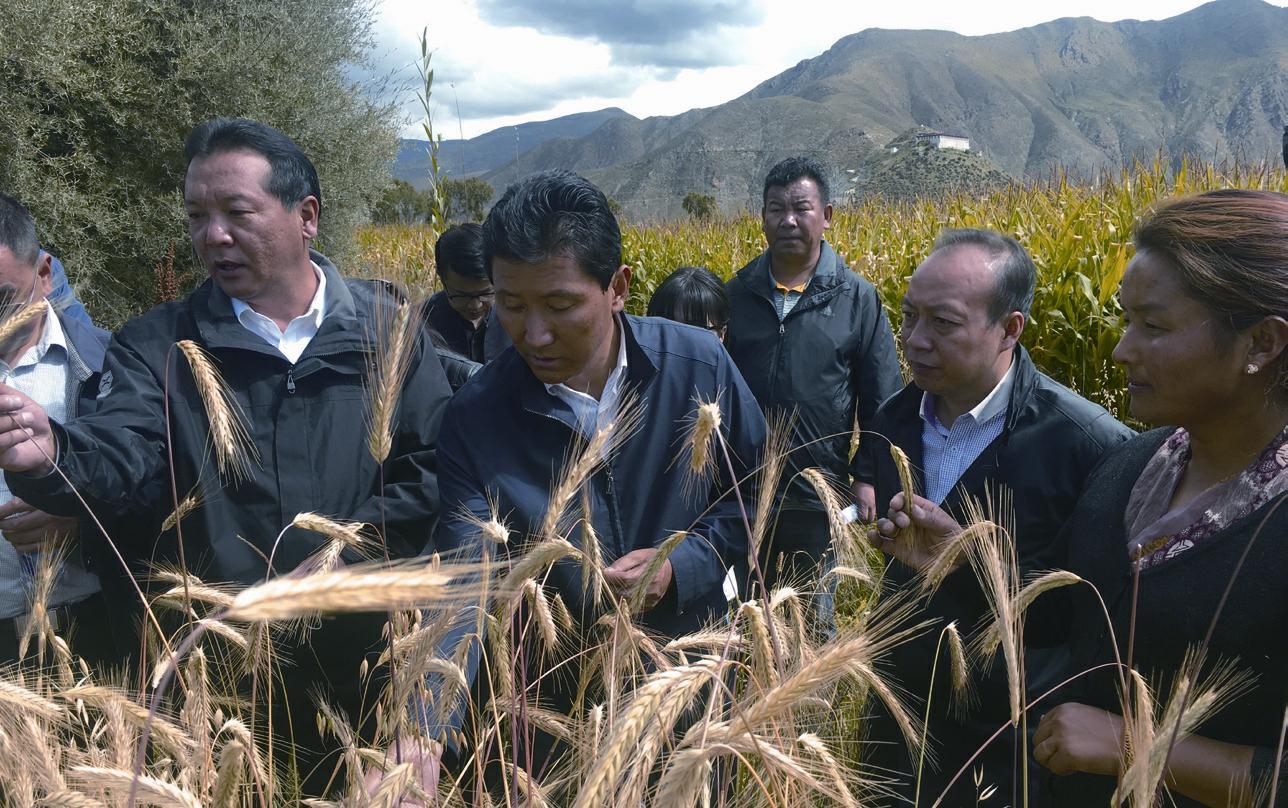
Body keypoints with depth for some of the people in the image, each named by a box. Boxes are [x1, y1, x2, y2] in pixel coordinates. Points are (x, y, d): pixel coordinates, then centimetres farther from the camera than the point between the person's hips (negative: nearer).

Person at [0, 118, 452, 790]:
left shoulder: (384, 327, 0)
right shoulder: (155, 346, 1)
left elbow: (433, 464, -5)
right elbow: (118, 460, -15)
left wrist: (353, 555, -15)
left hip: (367, 642, 1)